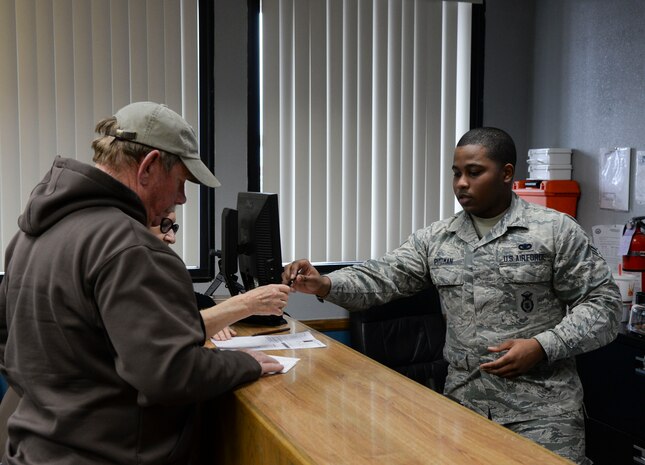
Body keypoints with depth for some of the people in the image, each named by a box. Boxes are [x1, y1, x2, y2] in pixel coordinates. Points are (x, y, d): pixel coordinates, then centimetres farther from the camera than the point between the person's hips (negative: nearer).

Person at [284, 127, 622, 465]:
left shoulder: (556, 231, -3)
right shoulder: (434, 239, 7)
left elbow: (602, 302, -3)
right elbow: (380, 279, 2)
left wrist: (542, 347, -17)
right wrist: (324, 285, -17)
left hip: (540, 405, -3)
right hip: (463, 400, 3)